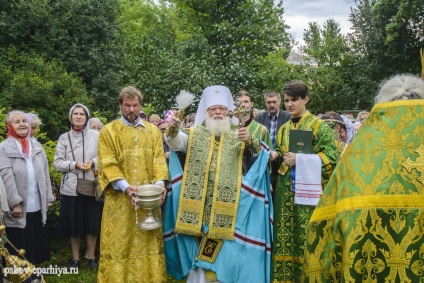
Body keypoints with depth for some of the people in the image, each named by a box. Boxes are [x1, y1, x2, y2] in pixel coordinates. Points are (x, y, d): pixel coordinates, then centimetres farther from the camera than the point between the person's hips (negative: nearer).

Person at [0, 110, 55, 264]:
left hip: (38, 206, 5)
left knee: (37, 243, 13)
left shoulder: (37, 146, 11)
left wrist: (48, 197, 7)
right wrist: (15, 203, -17)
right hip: (19, 208, -5)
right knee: (20, 247, 5)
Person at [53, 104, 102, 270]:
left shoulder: (96, 135, -1)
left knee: (92, 223, 8)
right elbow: (57, 163, 0)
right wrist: (74, 165, -14)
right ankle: (75, 258, 26)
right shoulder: (64, 138, 2)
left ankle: (91, 256, 26)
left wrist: (93, 162, -15)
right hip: (71, 187, 1)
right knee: (73, 224, 8)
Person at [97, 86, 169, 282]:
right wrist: (124, 186, -21)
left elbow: (158, 159, 4)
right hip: (119, 197, -2)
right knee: (119, 243, 2)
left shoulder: (153, 131, 12)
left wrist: (160, 181, -15)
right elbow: (107, 164, -6)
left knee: (148, 242, 7)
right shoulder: (109, 131, 3)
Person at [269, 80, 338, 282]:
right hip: (285, 190, 5)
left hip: (307, 189, -5)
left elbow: (331, 156, -9)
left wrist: (299, 159, -16)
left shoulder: (319, 125, -1)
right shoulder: (284, 129, 17)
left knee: (307, 237, -5)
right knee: (284, 235, 7)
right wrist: (275, 155, -1)